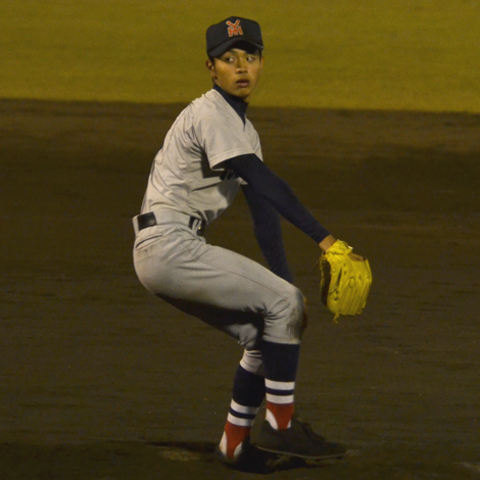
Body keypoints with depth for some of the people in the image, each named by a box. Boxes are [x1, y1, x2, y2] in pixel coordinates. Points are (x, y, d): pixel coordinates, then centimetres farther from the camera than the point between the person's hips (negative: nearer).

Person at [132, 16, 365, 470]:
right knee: (283, 304, -10)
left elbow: (262, 209, 17)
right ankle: (280, 425, -6)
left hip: (168, 253, 10)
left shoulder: (244, 130, 20)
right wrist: (323, 237, -31)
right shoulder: (212, 115, -12)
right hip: (169, 245, -10)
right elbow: (265, 183, -24)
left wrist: (286, 286, 11)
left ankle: (235, 444, 17)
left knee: (263, 333, 13)